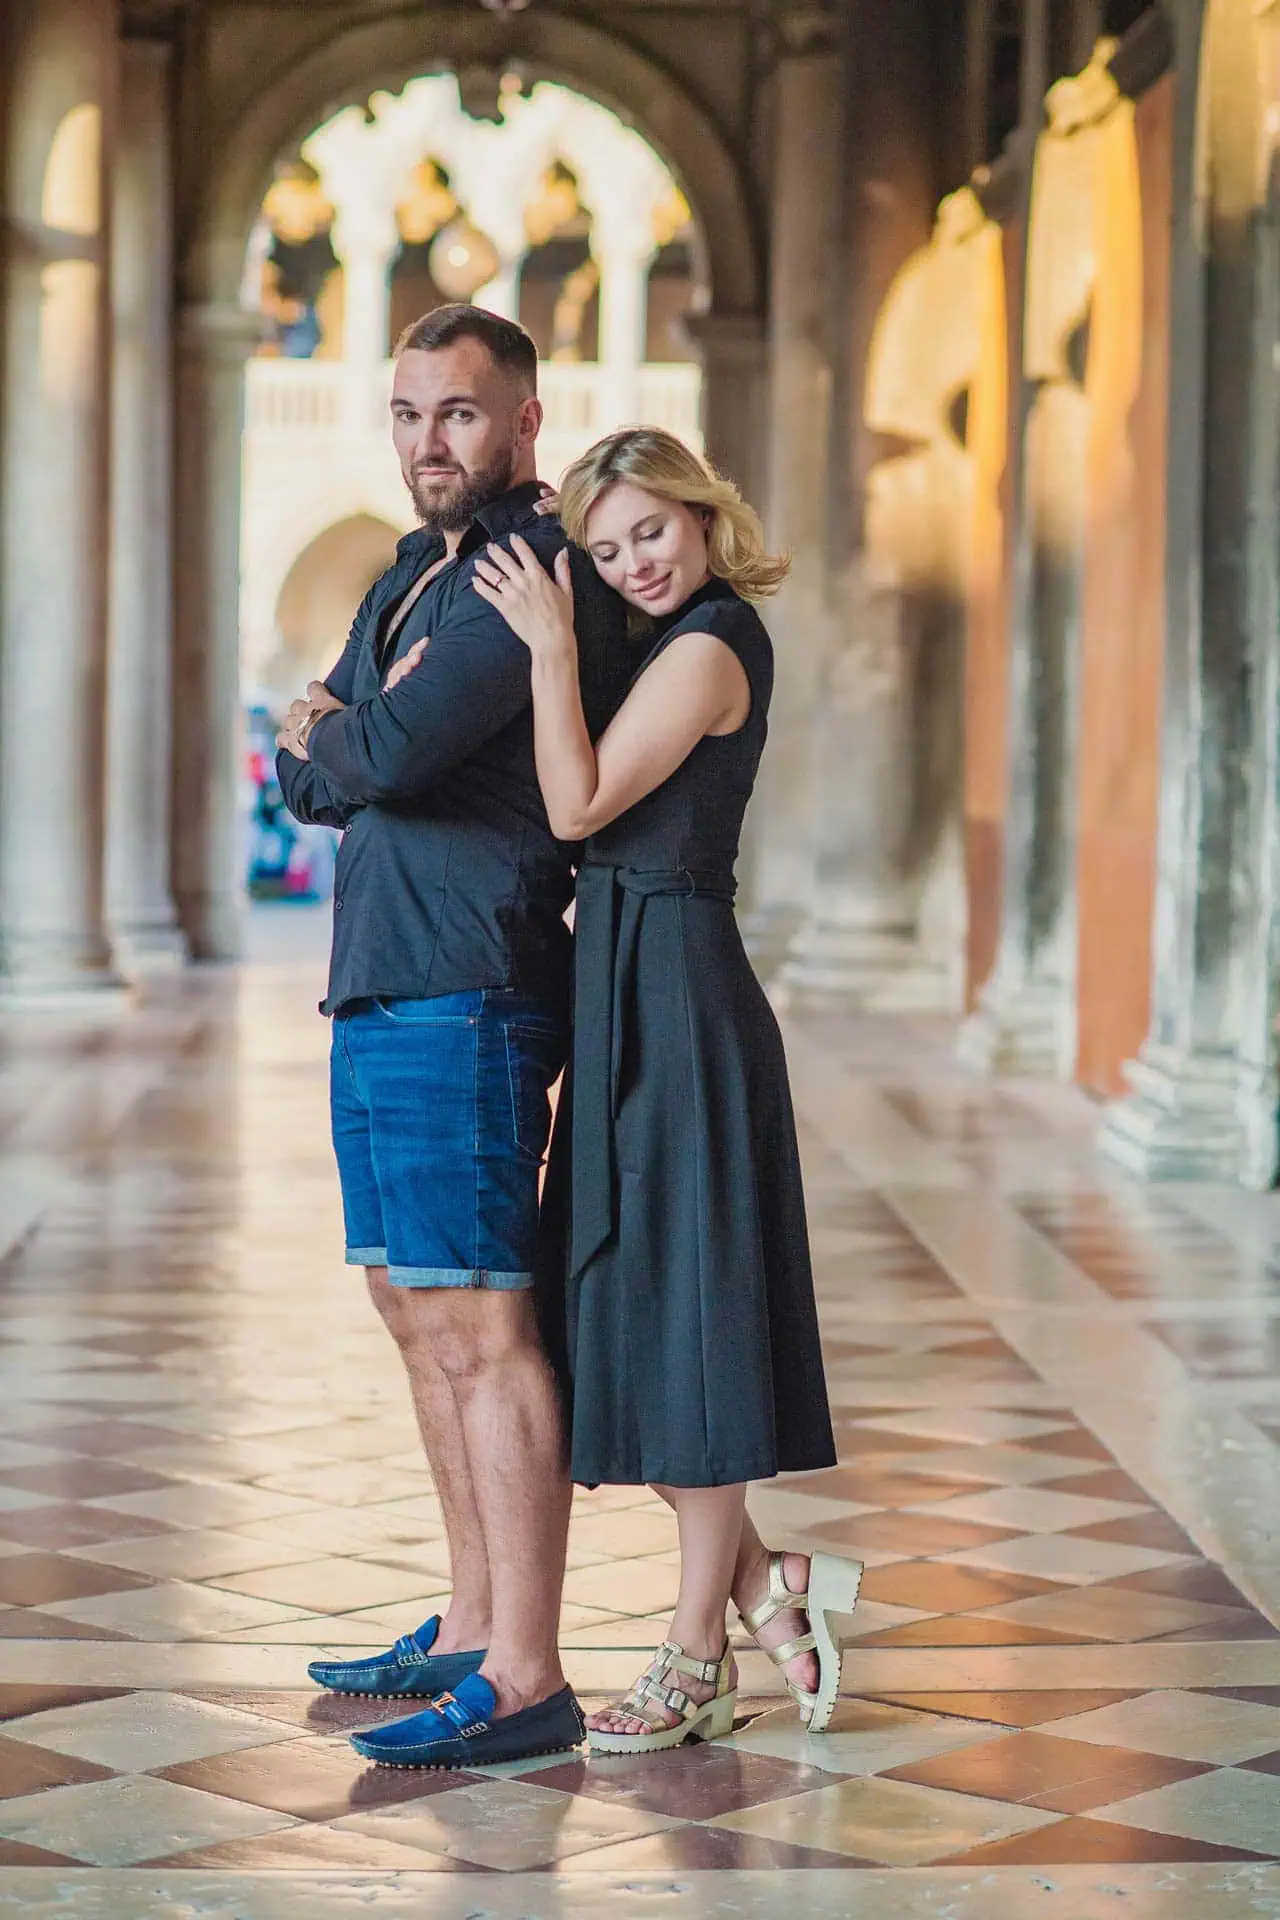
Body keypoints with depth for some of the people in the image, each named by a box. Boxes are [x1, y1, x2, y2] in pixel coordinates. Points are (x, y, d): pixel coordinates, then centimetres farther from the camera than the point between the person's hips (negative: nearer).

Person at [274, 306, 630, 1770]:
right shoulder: (410, 577, 20)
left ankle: (525, 1682, -7)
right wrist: (343, 741, -6)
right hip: (380, 988, 10)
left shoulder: (538, 574, -11)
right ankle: (472, 1629, 25)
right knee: (423, 1315, 15)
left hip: (462, 991, -10)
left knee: (479, 1328, -10)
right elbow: (308, 784, 16)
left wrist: (330, 731, 3)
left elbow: (387, 753, -19)